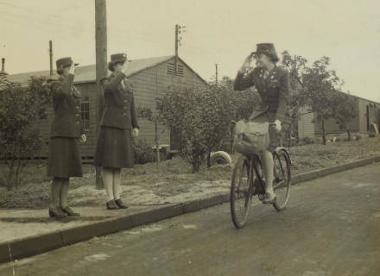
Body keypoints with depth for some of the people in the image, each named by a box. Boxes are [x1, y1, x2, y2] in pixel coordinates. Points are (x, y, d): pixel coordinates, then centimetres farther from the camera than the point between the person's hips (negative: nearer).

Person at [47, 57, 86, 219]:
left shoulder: (72, 88, 19)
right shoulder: (55, 85, -7)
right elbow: (64, 93, -32)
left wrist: (80, 132, 16)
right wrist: (70, 76, -17)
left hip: (70, 134, 8)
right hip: (60, 133, -8)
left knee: (67, 171, 6)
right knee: (59, 172, -8)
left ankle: (63, 206, 10)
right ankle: (54, 207, -2)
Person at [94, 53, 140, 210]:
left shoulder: (127, 84, 15)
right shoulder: (106, 82, -5)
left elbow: (131, 106, 16)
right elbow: (111, 88, -32)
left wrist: (136, 127, 9)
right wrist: (122, 72, -21)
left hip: (123, 128, 6)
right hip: (109, 126, -6)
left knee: (117, 163, 7)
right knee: (107, 163, -5)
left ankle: (117, 198, 11)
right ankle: (110, 199, 0)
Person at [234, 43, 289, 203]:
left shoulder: (282, 74, -10)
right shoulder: (256, 73, 5)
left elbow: (283, 99, -15)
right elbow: (238, 87, 3)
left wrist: (278, 119, -27)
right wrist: (243, 70, -12)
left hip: (276, 114, -5)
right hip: (262, 112, 5)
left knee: (266, 148, -22)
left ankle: (269, 190, -18)